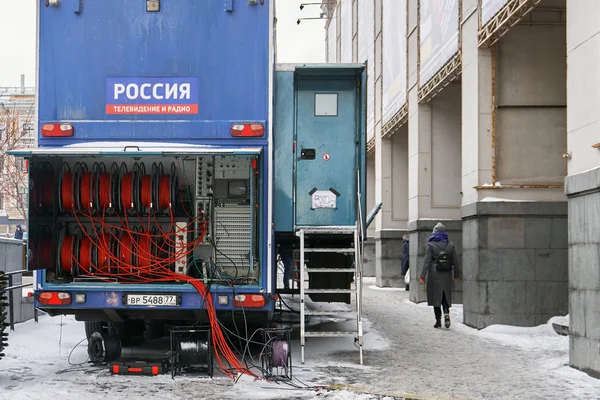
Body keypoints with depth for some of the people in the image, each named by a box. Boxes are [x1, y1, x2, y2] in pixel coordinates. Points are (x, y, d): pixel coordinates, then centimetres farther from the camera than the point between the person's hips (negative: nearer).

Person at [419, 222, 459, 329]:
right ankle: (446, 313, -10)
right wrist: (456, 275, 14)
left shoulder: (431, 245, -8)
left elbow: (427, 261, -11)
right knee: (446, 296, 14)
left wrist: (422, 276, -10)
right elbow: (455, 261, 3)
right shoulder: (450, 245, 0)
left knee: (436, 296, 7)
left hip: (434, 275, -2)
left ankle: (438, 321, 7)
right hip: (447, 275, 3)